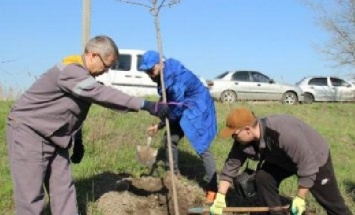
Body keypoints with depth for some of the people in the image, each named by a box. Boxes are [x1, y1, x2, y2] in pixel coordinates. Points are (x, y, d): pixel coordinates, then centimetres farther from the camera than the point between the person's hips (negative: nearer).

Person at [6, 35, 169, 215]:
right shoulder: (70, 71, -25)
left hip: (52, 137, 10)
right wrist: (147, 105, -37)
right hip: (28, 131, -9)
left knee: (63, 190, 7)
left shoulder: (82, 74, 7)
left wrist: (78, 141, 20)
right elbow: (103, 95, -35)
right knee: (31, 196, -4)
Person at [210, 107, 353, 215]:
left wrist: (300, 198, -28)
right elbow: (230, 166, -12)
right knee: (262, 178, -11)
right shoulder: (243, 141, -22)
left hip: (315, 157, -6)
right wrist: (220, 198, -14)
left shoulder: (283, 133, -44)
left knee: (331, 202, 5)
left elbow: (307, 166, -36)